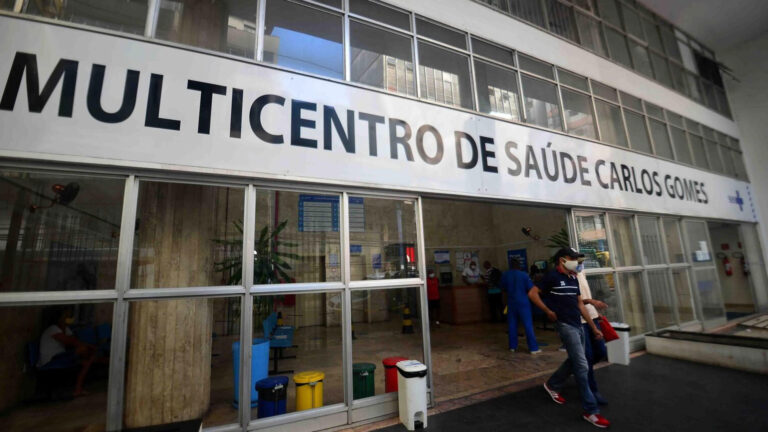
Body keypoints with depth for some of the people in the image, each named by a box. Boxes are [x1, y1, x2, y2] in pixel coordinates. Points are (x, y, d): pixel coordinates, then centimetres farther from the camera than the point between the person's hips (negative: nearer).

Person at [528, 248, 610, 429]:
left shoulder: (573, 279, 11)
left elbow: (580, 304, 14)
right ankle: (590, 411, 7)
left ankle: (552, 385, 38)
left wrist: (594, 327, 14)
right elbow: (532, 293, -12)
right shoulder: (552, 276, -13)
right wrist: (548, 311, -12)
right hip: (565, 325, -8)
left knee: (574, 362, 18)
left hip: (578, 325, 8)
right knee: (582, 366, -5)